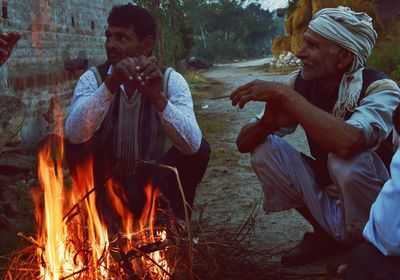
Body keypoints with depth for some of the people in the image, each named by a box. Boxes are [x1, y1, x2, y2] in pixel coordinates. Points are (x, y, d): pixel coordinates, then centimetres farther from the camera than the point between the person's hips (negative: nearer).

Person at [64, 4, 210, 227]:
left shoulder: (171, 80, -14)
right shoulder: (93, 78, -13)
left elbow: (191, 145, -29)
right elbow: (74, 134, -33)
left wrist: (158, 97, -42)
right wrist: (110, 85, -43)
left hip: (152, 180, 0)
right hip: (107, 181, 0)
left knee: (200, 149, -22)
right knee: (80, 142, -27)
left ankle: (177, 219, -4)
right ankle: (100, 212, -8)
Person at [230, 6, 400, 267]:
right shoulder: (299, 82, -9)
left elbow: (348, 142, -46)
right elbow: (244, 143, -8)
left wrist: (285, 95, -38)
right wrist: (269, 121, -30)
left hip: (378, 204, -5)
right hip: (326, 192, 5)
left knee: (348, 159, -34)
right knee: (264, 149, -11)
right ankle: (325, 233, 5)